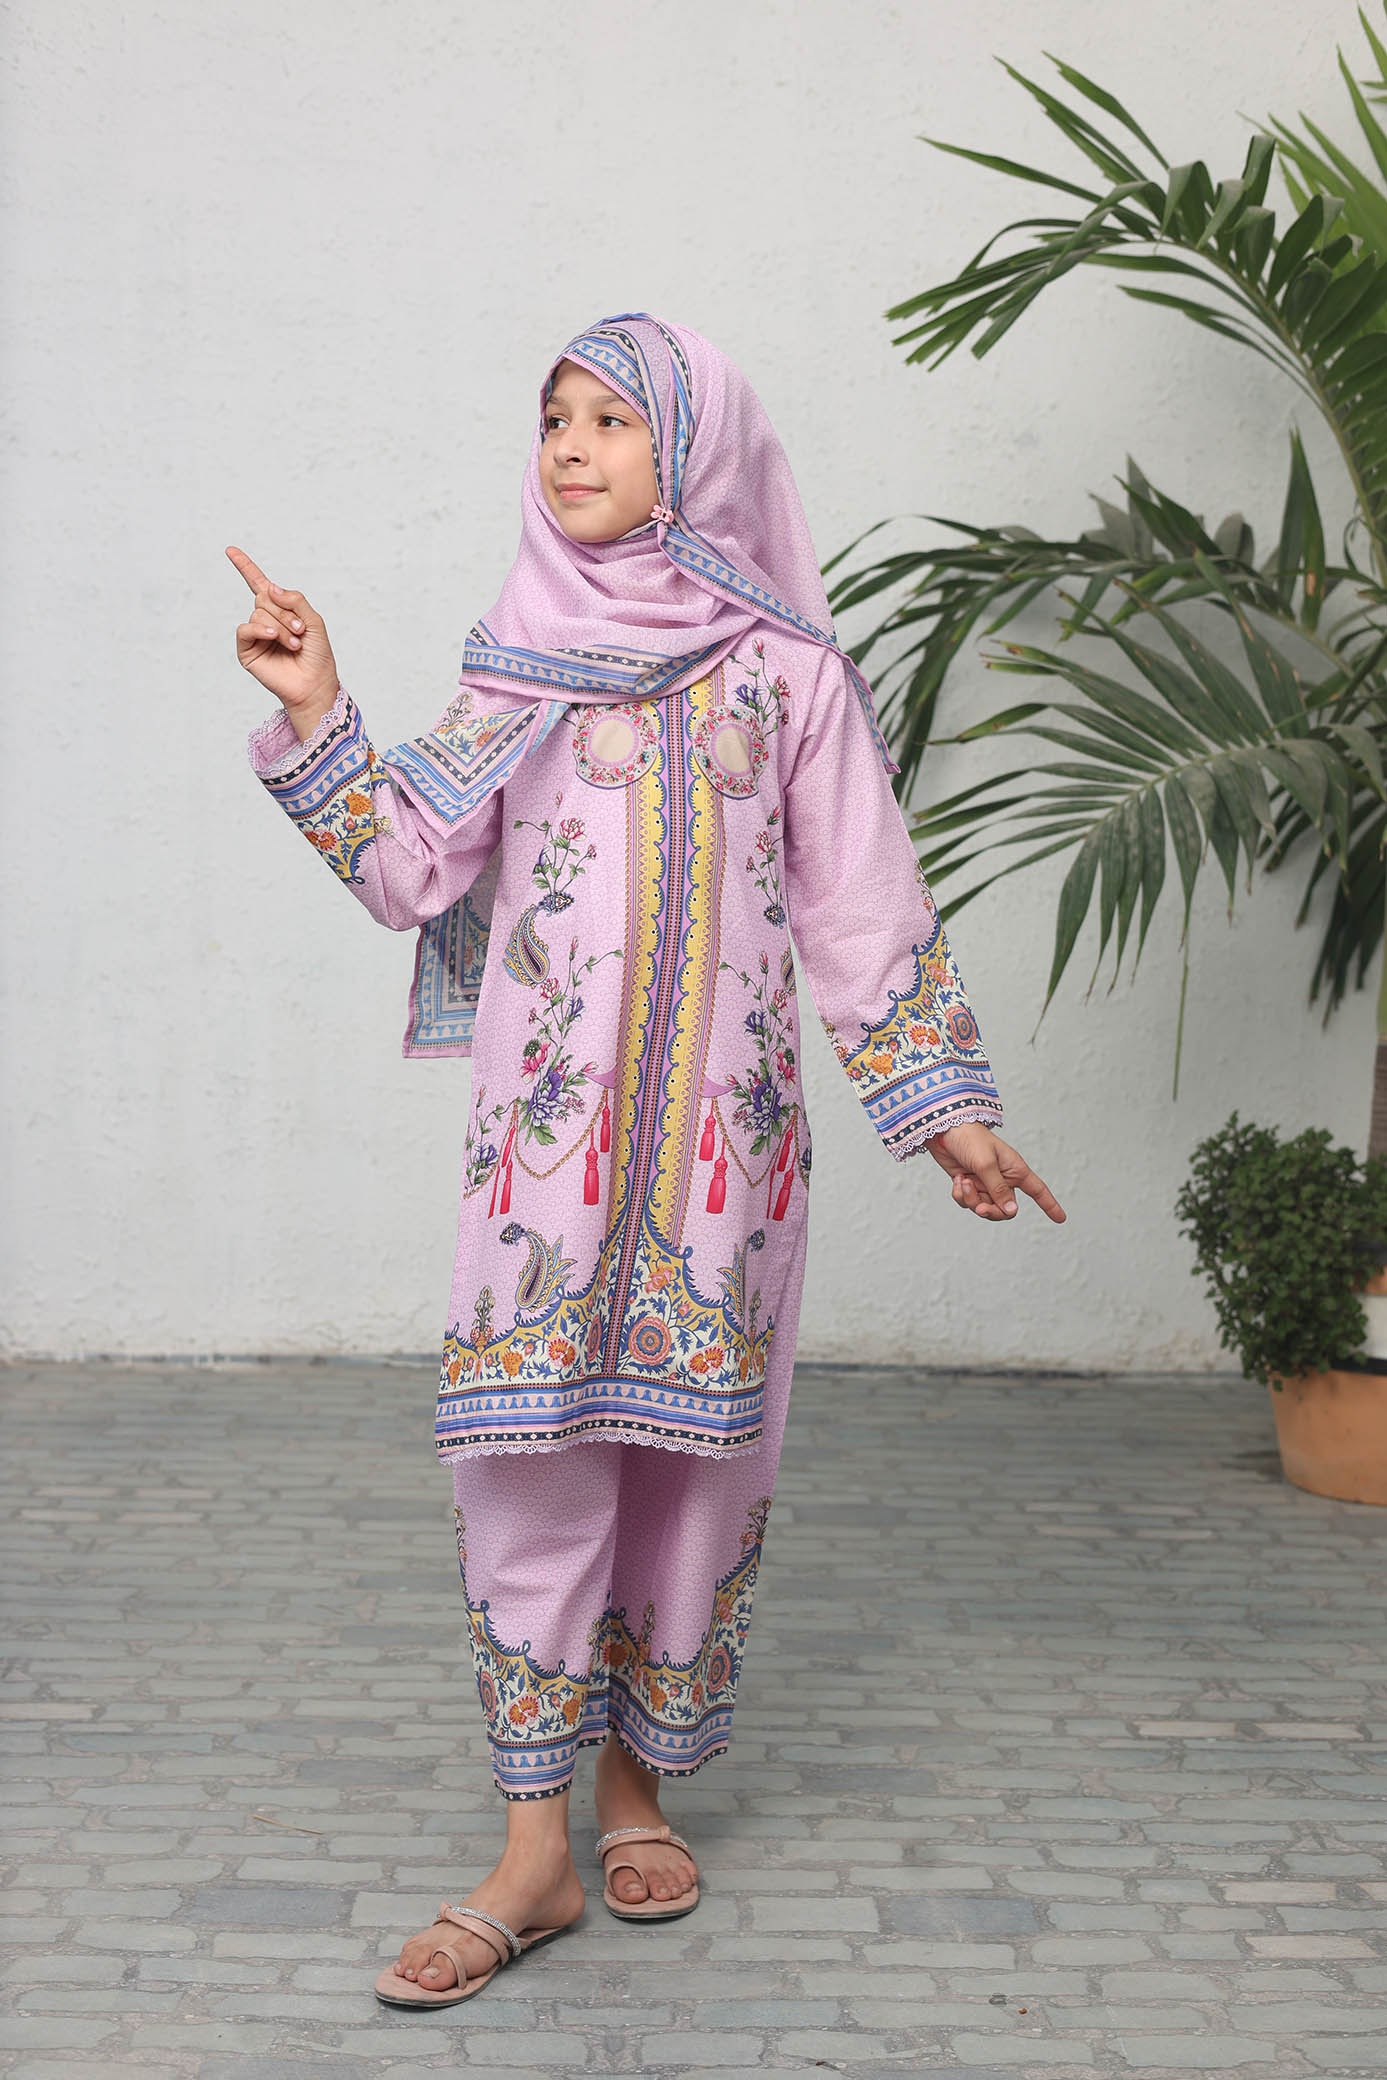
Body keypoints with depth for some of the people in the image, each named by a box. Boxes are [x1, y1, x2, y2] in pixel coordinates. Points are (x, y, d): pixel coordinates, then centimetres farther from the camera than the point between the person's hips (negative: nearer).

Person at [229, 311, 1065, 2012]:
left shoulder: (784, 668, 4)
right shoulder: (520, 659, 10)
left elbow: (861, 904, 5)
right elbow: (416, 874, 6)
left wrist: (938, 1100, 2)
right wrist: (317, 725, -4)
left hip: (718, 1118, -1)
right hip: (547, 1112, 1)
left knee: (690, 1442, 4)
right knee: (527, 1441, -5)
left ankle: (636, 1779, 23)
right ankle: (536, 1851, 4)